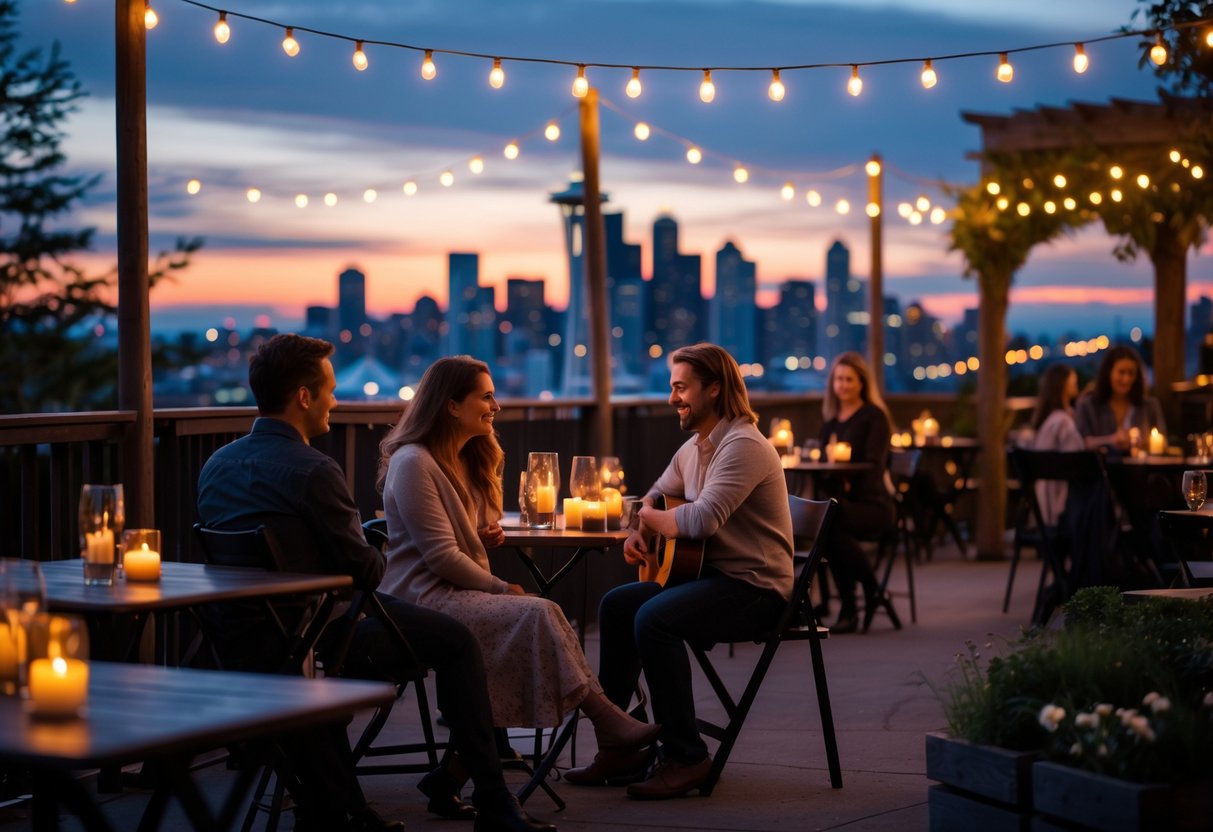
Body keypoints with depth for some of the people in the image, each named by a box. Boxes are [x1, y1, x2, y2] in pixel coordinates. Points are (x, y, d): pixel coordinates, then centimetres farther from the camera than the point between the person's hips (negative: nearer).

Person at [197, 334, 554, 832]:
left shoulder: (216, 466, 6)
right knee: (455, 640, 8)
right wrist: (378, 558, 10)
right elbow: (365, 571, -12)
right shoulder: (313, 471, -17)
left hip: (239, 650, 7)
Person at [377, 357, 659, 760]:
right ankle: (606, 721, -24)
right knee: (539, 614, -25)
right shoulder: (414, 464, -13)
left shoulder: (464, 460, 17)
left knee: (541, 617, -18)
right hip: (425, 597, -8)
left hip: (458, 590, 9)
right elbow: (441, 557, -17)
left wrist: (487, 536, 9)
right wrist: (502, 588, -9)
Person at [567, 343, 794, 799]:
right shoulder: (694, 447, 14)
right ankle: (617, 746, 10)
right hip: (712, 575, 10)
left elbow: (702, 519, -30)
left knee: (654, 619, -29)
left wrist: (650, 518, -10)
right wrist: (638, 532, 3)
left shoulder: (743, 445, -19)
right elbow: (655, 496, 26)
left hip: (755, 586, -10)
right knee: (617, 605, 7)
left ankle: (685, 757, -19)